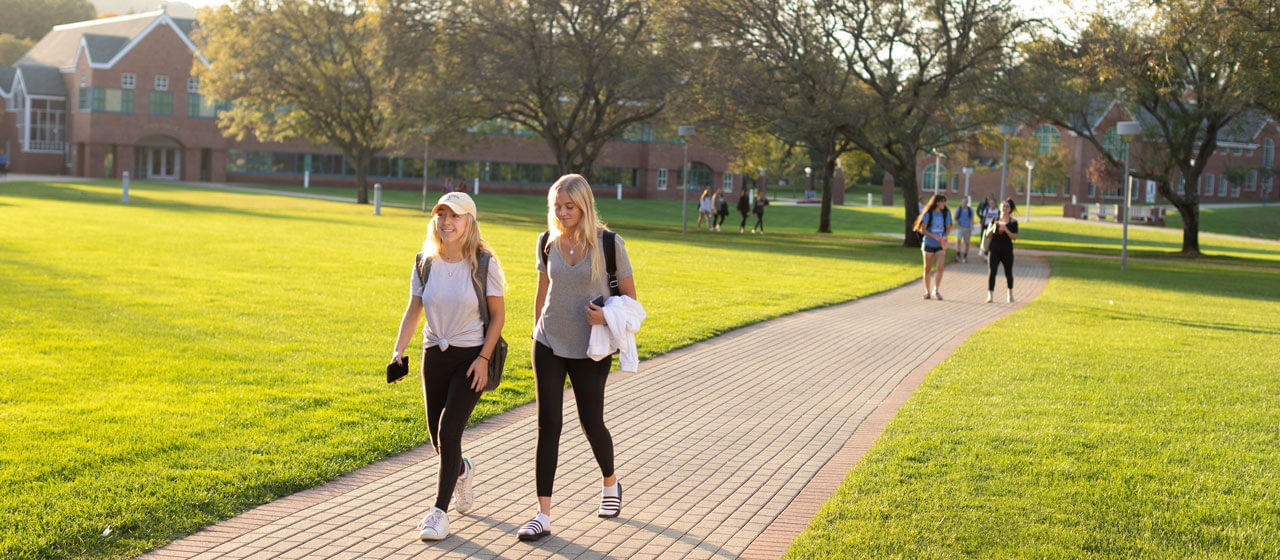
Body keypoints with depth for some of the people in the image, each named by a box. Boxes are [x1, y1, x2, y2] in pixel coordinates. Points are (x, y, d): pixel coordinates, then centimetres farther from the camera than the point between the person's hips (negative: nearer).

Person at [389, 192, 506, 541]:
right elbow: (412, 312, 3)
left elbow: (498, 315, -4)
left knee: (449, 430, -13)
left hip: (471, 356, -4)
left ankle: (440, 511, -1)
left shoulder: (484, 263, -10)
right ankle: (462, 471, 45)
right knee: (437, 435, 10)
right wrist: (398, 352, -9)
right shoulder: (425, 263, -1)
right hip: (434, 355, 4)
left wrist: (484, 358, -12)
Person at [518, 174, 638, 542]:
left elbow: (629, 295, -1)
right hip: (549, 345, 2)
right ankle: (543, 515, -2)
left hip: (590, 350, -2)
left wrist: (608, 316, -20)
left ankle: (610, 483, 42)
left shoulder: (609, 244, -10)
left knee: (591, 423, 12)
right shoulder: (547, 242, 0)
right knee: (548, 425, -4)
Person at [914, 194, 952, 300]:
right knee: (927, 269, 7)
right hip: (928, 244, -2)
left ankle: (935, 290, 4)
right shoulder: (928, 214, -10)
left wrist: (945, 236, -12)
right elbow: (923, 229, -13)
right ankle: (927, 291, 21)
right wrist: (935, 237, -24)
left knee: (940, 268, -12)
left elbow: (948, 227, 9)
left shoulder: (946, 214, 0)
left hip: (940, 245, 2)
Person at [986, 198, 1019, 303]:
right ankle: (989, 295, -13)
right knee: (991, 271, -12)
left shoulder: (1013, 222, -1)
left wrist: (1006, 230, -21)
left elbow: (1015, 237, -8)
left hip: (1007, 250, -1)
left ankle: (1010, 294, 34)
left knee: (1008, 273, 12)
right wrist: (993, 228, -13)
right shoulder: (995, 219, 6)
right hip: (994, 249, 1)